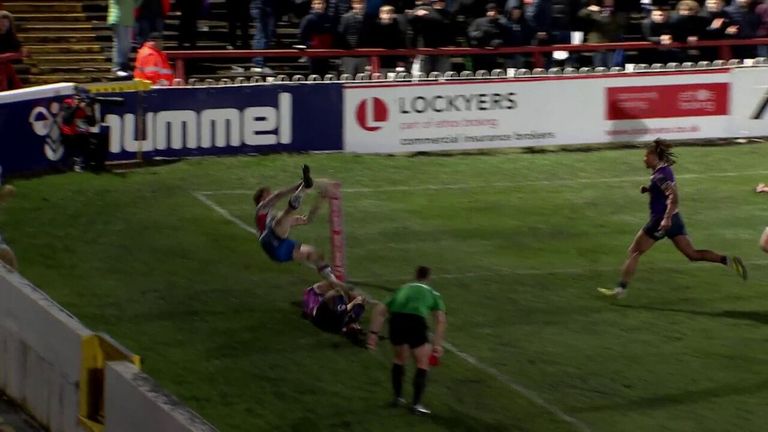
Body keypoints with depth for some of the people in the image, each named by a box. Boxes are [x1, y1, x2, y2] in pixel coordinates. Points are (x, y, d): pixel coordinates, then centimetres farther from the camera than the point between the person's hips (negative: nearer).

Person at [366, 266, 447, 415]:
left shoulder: (403, 289, 32)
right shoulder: (432, 293, 24)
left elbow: (380, 311, 25)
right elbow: (441, 320, 10)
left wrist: (373, 333, 25)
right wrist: (437, 345, 10)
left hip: (396, 319, 3)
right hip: (415, 320, -3)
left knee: (400, 357, 28)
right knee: (423, 363, 12)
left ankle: (398, 397, 32)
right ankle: (416, 404, 6)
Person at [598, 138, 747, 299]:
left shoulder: (660, 175, -18)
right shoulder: (665, 170, 10)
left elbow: (673, 196, -30)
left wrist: (667, 218, -37)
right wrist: (649, 189, 13)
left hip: (661, 221, -9)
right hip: (674, 219, 9)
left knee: (634, 252, 5)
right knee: (693, 254, 5)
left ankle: (621, 288, 7)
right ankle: (728, 261, -11)